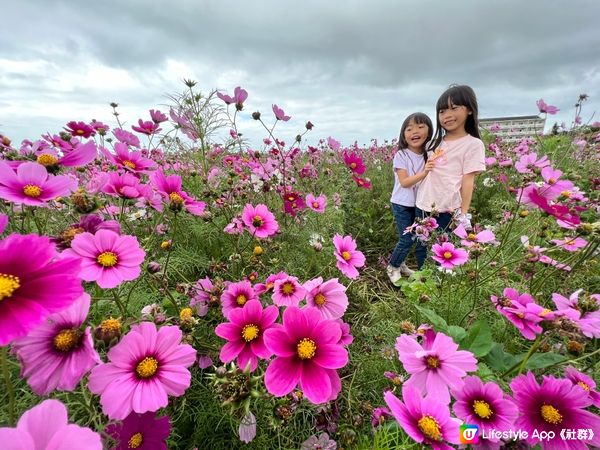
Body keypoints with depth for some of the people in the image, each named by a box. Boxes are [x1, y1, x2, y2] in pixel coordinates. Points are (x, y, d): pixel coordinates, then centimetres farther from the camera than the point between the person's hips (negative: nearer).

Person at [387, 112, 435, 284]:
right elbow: (404, 182, -19)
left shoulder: (429, 155, 2)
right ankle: (393, 267, 23)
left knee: (422, 240, 10)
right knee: (407, 240, -2)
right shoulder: (401, 155, -12)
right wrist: (424, 172, -28)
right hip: (403, 205, -5)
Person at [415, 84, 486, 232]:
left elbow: (468, 181, -8)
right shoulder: (435, 143, 12)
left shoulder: (473, 144, -4)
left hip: (447, 213, -5)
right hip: (422, 208, 6)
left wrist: (463, 214, -10)